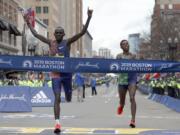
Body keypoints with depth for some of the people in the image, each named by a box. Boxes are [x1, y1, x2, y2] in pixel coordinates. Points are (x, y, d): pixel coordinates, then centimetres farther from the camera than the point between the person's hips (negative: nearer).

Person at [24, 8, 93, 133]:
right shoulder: (51, 43, 4)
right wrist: (28, 23, 13)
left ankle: (68, 94, 55)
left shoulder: (68, 42, -3)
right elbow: (36, 34, 13)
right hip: (55, 74, 0)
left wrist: (89, 18, -22)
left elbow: (82, 32, -13)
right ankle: (57, 123, -15)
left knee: (68, 99, 14)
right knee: (57, 98, -11)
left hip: (67, 73, 0)